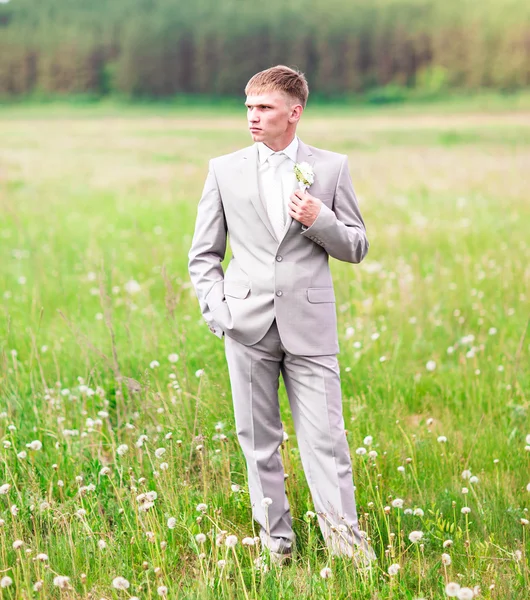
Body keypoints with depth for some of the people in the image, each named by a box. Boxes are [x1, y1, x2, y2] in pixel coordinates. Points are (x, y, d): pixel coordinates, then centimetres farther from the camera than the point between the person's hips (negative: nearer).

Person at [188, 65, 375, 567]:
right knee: (258, 439, 7)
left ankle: (345, 538, 5)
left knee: (324, 436, -4)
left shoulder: (331, 167, 6)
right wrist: (217, 312, -3)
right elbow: (203, 254, 11)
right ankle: (275, 540, 18)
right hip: (248, 326, 1)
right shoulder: (224, 170, 7)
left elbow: (356, 248, 9)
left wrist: (319, 220, -11)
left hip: (309, 325, -1)